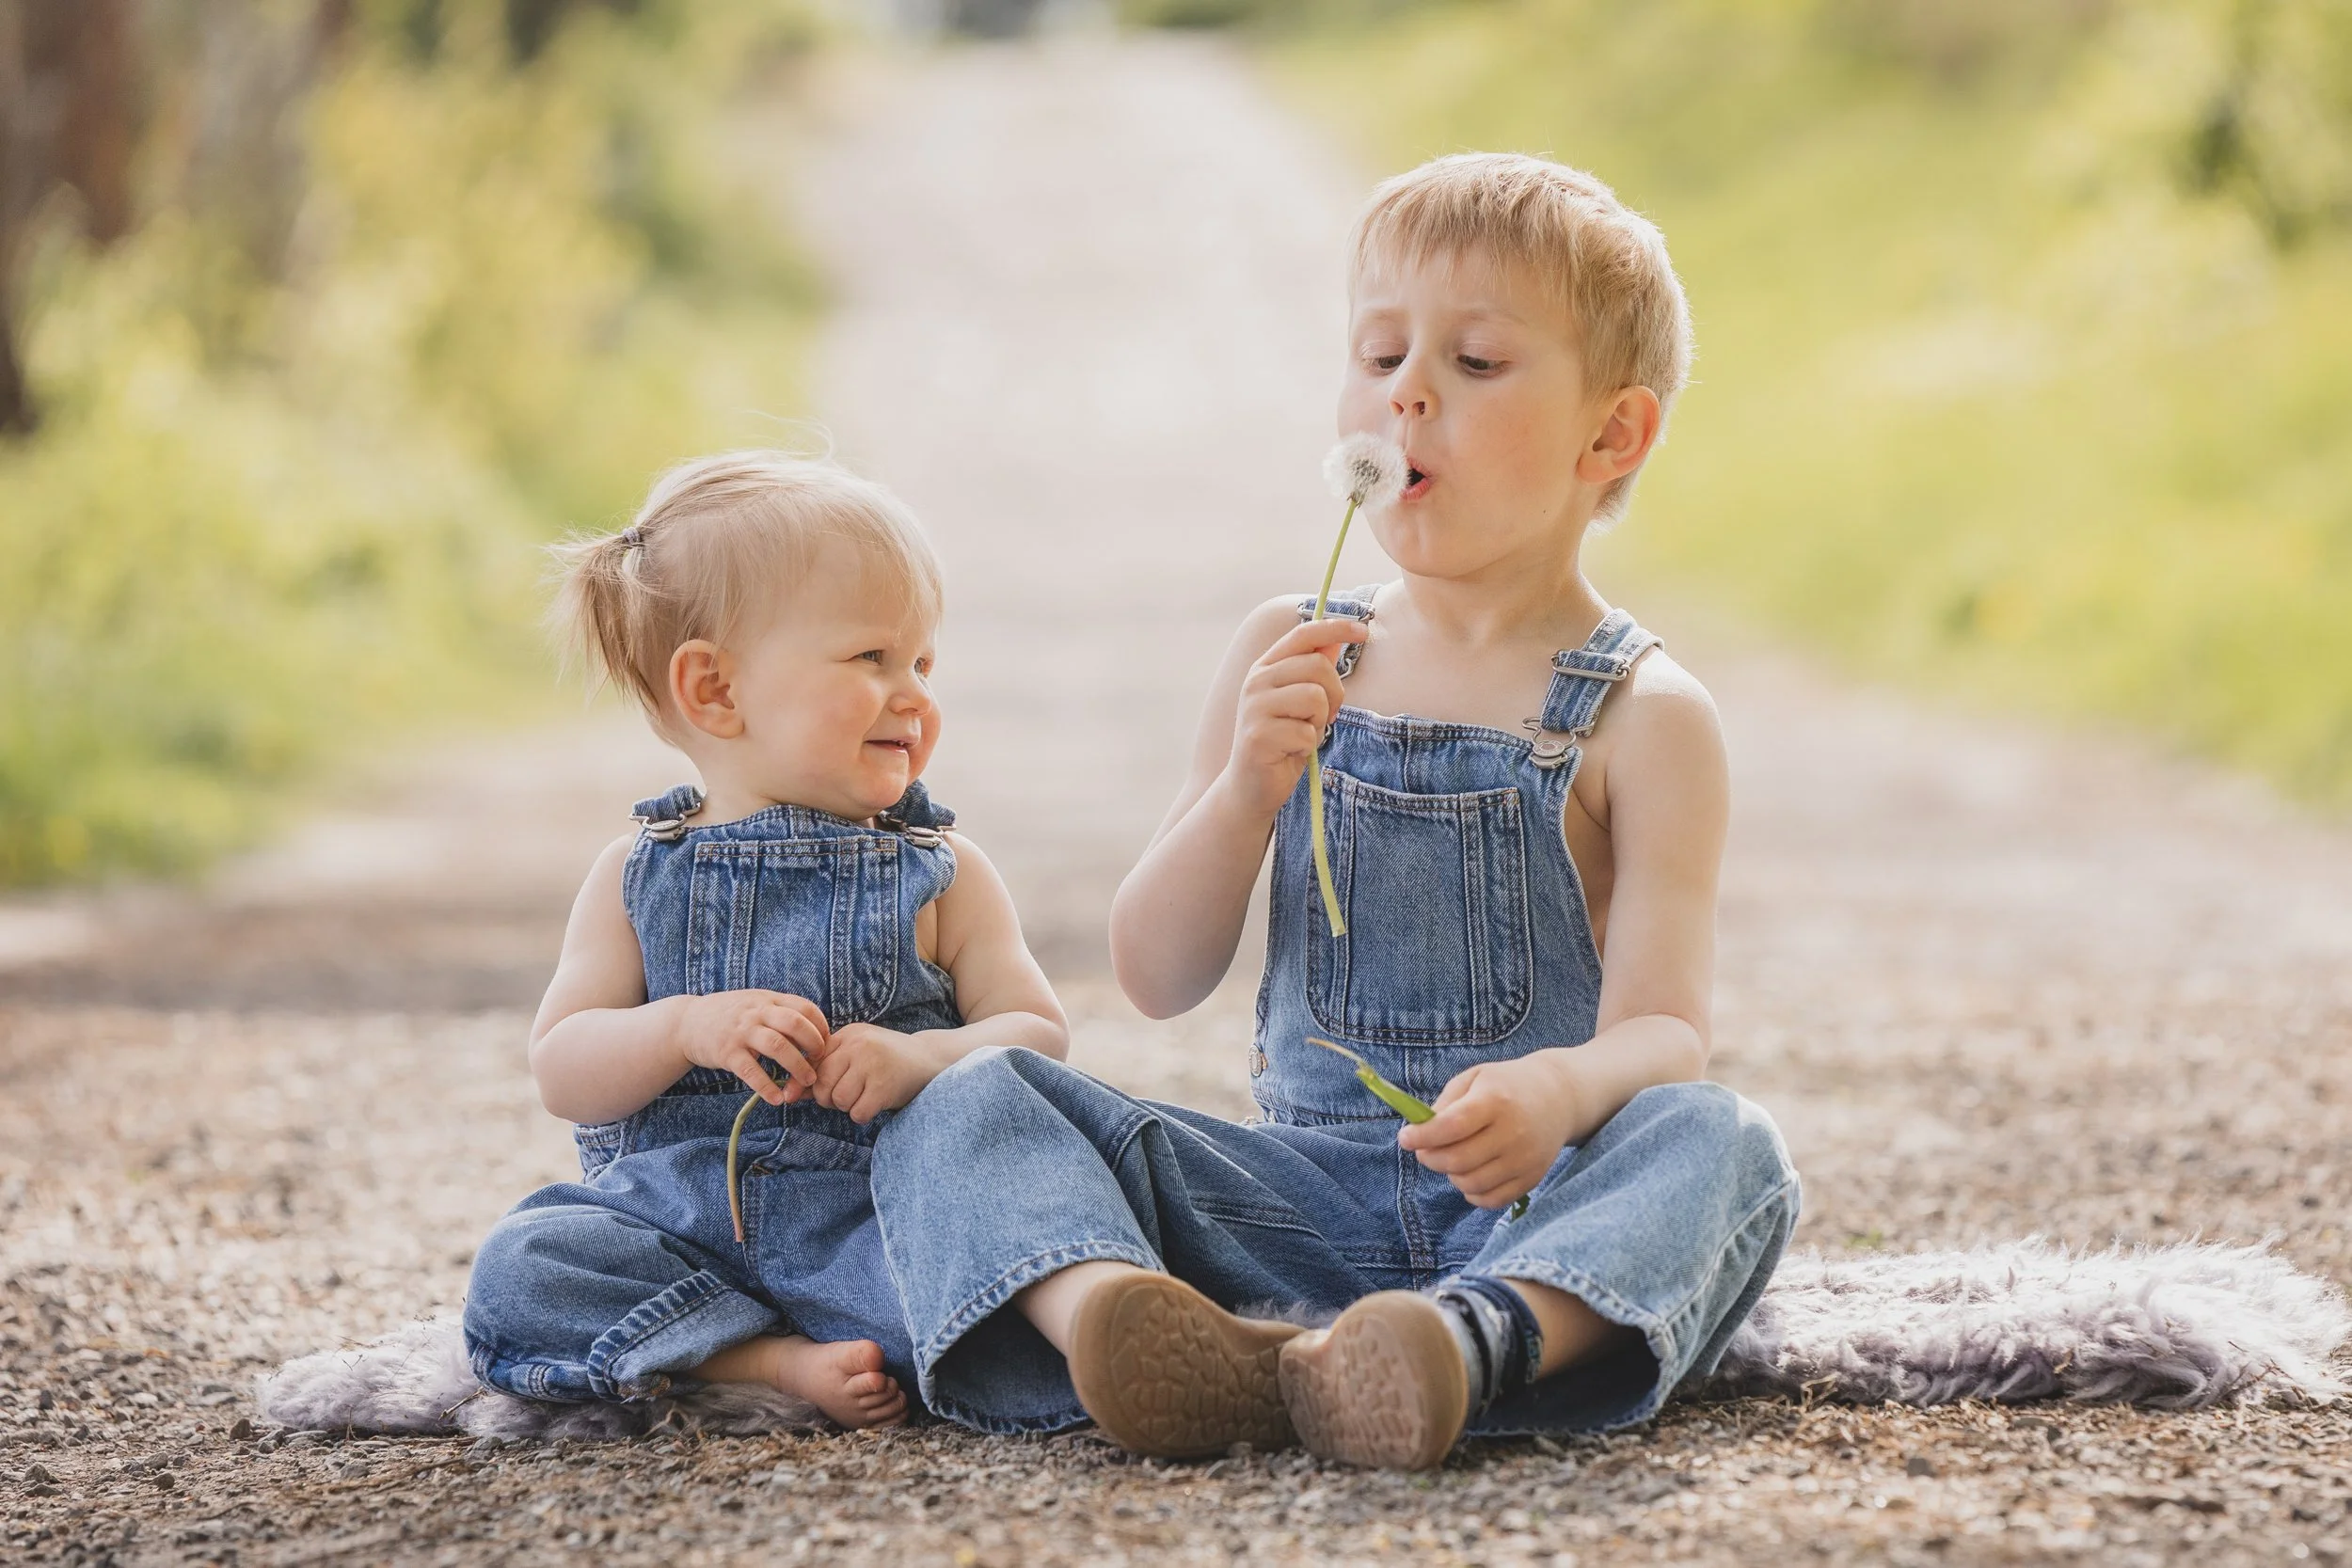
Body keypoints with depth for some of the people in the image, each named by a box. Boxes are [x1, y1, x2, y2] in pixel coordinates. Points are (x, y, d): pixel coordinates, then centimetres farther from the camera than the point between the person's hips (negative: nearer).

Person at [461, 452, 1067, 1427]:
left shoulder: (939, 874, 9)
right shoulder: (640, 875, 10)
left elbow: (1038, 1036, 3)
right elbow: (561, 1074, 3)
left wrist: (923, 1059, -18)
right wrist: (685, 1027, -17)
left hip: (865, 1212, -1)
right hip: (670, 1220, 1)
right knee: (514, 1275, -26)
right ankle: (782, 1364, -26)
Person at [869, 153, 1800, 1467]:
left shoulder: (1642, 716, 1)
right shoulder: (1295, 658, 12)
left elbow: (1664, 1034, -10)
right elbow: (1158, 978, 9)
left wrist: (1563, 1087, -35)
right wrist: (1247, 790, -11)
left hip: (1537, 1212, -3)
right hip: (1305, 1198, 3)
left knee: (1720, 1148, -33)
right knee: (966, 1102, -16)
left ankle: (1471, 1342, -60)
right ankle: (1109, 1313, -48)